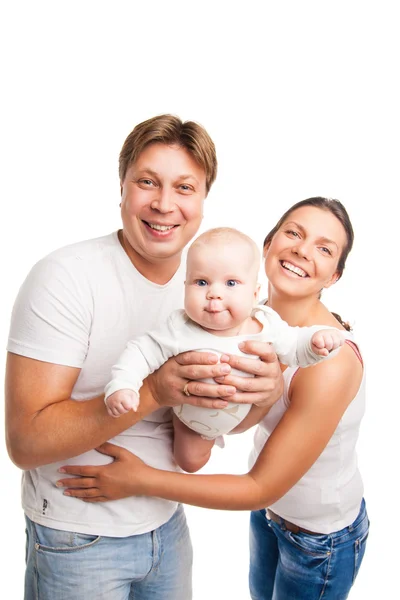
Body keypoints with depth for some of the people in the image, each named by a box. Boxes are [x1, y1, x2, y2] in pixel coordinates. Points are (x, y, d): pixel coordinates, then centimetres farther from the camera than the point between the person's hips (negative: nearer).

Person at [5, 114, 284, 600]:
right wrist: (155, 391, -34)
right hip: (78, 540, -5)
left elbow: (225, 415, 3)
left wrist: (267, 388, -20)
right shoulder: (65, 278, -22)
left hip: (166, 524, 5)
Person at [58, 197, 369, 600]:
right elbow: (240, 420, -5)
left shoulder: (332, 362, -35)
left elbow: (261, 488, -29)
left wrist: (140, 481, -30)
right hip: (270, 505, 6)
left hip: (321, 535, -6)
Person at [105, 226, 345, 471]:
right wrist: (121, 386, -43)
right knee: (190, 461, 13)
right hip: (191, 419, -2)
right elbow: (142, 351, -28)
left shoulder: (267, 325, -28)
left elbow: (295, 346, -12)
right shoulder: (179, 331, -37)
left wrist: (317, 338, -33)